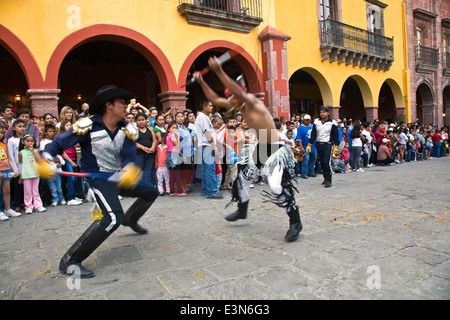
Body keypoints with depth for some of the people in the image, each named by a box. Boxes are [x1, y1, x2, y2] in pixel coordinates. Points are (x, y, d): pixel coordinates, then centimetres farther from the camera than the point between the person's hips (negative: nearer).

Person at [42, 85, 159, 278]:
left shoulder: (127, 130, -4)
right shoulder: (88, 126, -18)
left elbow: (129, 157, -13)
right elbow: (59, 143, -11)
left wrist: (129, 170, -36)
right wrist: (44, 161, -29)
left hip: (121, 175, 7)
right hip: (99, 178, -7)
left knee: (151, 192, 16)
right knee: (113, 217, -28)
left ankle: (130, 220, 44)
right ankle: (70, 261, -17)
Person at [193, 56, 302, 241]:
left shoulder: (251, 100, -15)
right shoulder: (239, 107, 7)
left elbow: (237, 91, -37)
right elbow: (215, 99, 11)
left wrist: (219, 71, -41)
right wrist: (201, 81, 5)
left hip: (276, 150, -9)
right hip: (259, 149, 10)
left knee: (278, 188, -18)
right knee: (242, 178, 17)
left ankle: (295, 223, 0)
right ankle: (242, 210, 39)